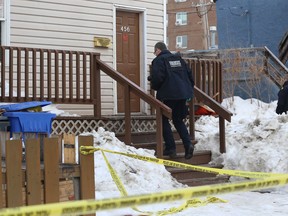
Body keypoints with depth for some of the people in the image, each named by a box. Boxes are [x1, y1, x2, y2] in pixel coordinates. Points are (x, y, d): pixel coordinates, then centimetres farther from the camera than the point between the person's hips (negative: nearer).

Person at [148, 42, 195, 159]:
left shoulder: (159, 60, -4)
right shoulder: (178, 59, 17)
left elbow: (157, 77, -16)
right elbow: (189, 74, 15)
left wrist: (154, 86, 4)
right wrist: (189, 89, 21)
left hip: (168, 95, -6)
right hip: (183, 94, 6)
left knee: (163, 120, 8)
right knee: (178, 120, 17)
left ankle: (170, 148, 1)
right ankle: (188, 144, -1)